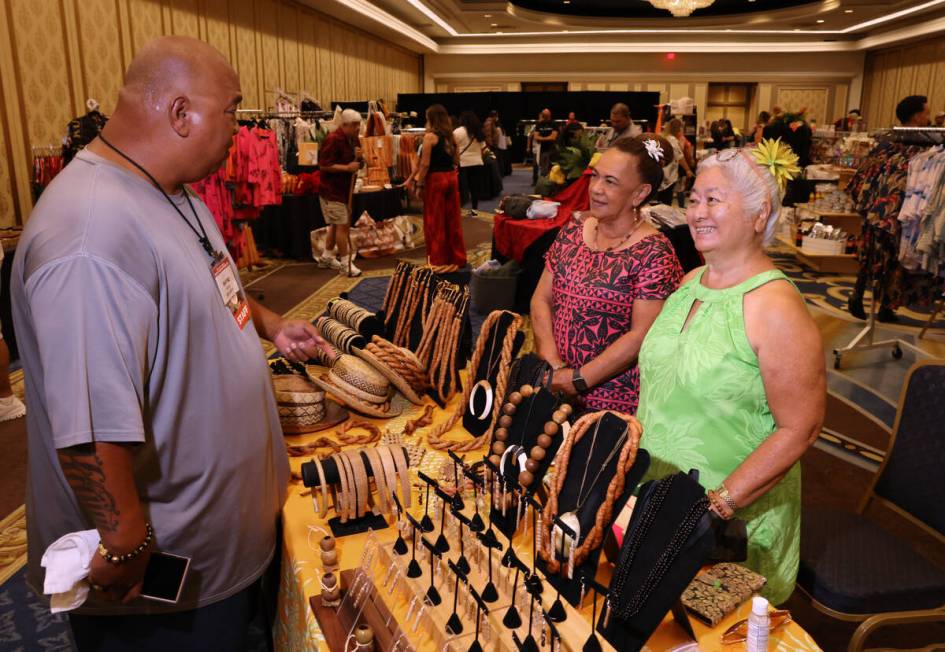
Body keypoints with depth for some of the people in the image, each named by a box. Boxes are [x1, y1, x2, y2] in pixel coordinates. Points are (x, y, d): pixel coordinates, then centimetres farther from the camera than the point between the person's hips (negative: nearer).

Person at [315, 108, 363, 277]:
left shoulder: (353, 139, 9)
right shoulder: (333, 139, -18)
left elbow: (356, 164, 17)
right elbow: (323, 165, -22)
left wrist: (358, 158, -6)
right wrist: (347, 167, -25)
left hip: (344, 189, 9)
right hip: (332, 191, -9)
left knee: (336, 225, 16)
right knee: (342, 225, -8)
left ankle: (326, 257, 30)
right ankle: (345, 264, -2)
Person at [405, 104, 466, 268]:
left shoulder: (430, 136, -11)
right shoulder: (451, 136, 8)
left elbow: (425, 164, -14)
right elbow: (456, 161, 13)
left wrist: (419, 184, -8)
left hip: (435, 180, -6)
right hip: (452, 178, 6)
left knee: (435, 222, 4)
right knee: (453, 220, 13)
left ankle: (438, 260, 10)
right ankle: (457, 258, 20)